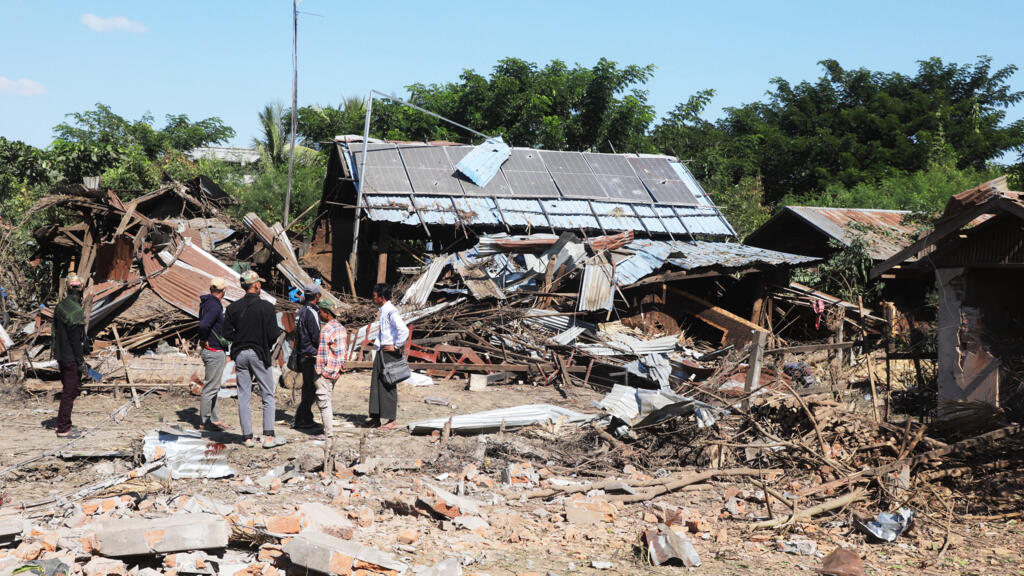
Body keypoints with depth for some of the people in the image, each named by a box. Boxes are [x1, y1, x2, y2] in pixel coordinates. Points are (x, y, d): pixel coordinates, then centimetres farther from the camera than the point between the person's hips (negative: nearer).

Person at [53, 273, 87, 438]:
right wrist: (81, 362, -14)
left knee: (68, 390, 19)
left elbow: (55, 332, 15)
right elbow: (76, 339, -20)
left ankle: (63, 424, 27)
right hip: (72, 358, -9)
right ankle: (63, 429, 5)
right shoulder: (76, 310, -21)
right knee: (69, 393, -1)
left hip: (61, 356, 9)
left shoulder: (60, 306, 8)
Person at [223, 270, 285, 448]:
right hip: (259, 354, -3)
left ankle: (247, 437, 8)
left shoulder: (233, 308, 2)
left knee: (244, 397, 8)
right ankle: (268, 436, -1)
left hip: (240, 354, 3)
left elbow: (227, 333, 1)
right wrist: (279, 330, 11)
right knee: (268, 395, 5)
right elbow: (273, 334, -11)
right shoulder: (266, 307, -9)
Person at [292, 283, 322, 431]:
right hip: (311, 355, -9)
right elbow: (316, 337, -19)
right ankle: (301, 420, -3)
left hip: (302, 354, 9)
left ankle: (306, 419, 21)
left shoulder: (300, 311, 12)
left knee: (308, 388, 16)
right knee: (311, 389, -4)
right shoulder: (311, 312, -16)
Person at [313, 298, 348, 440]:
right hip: (337, 370, 9)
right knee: (327, 399, 18)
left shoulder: (326, 331, -17)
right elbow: (345, 349, 15)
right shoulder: (342, 328, 10)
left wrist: (319, 371, -10)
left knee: (323, 402, -3)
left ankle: (328, 433, -4)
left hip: (326, 371, -9)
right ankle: (328, 428, 22)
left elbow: (322, 355, -16)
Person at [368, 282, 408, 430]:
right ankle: (376, 417, 16)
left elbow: (404, 330, -29)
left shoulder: (391, 311, -17)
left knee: (388, 385, -4)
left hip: (390, 352, -10)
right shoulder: (383, 311, 14)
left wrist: (397, 346, -20)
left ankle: (392, 421, 4)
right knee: (376, 383, 10)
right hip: (382, 351, 10)